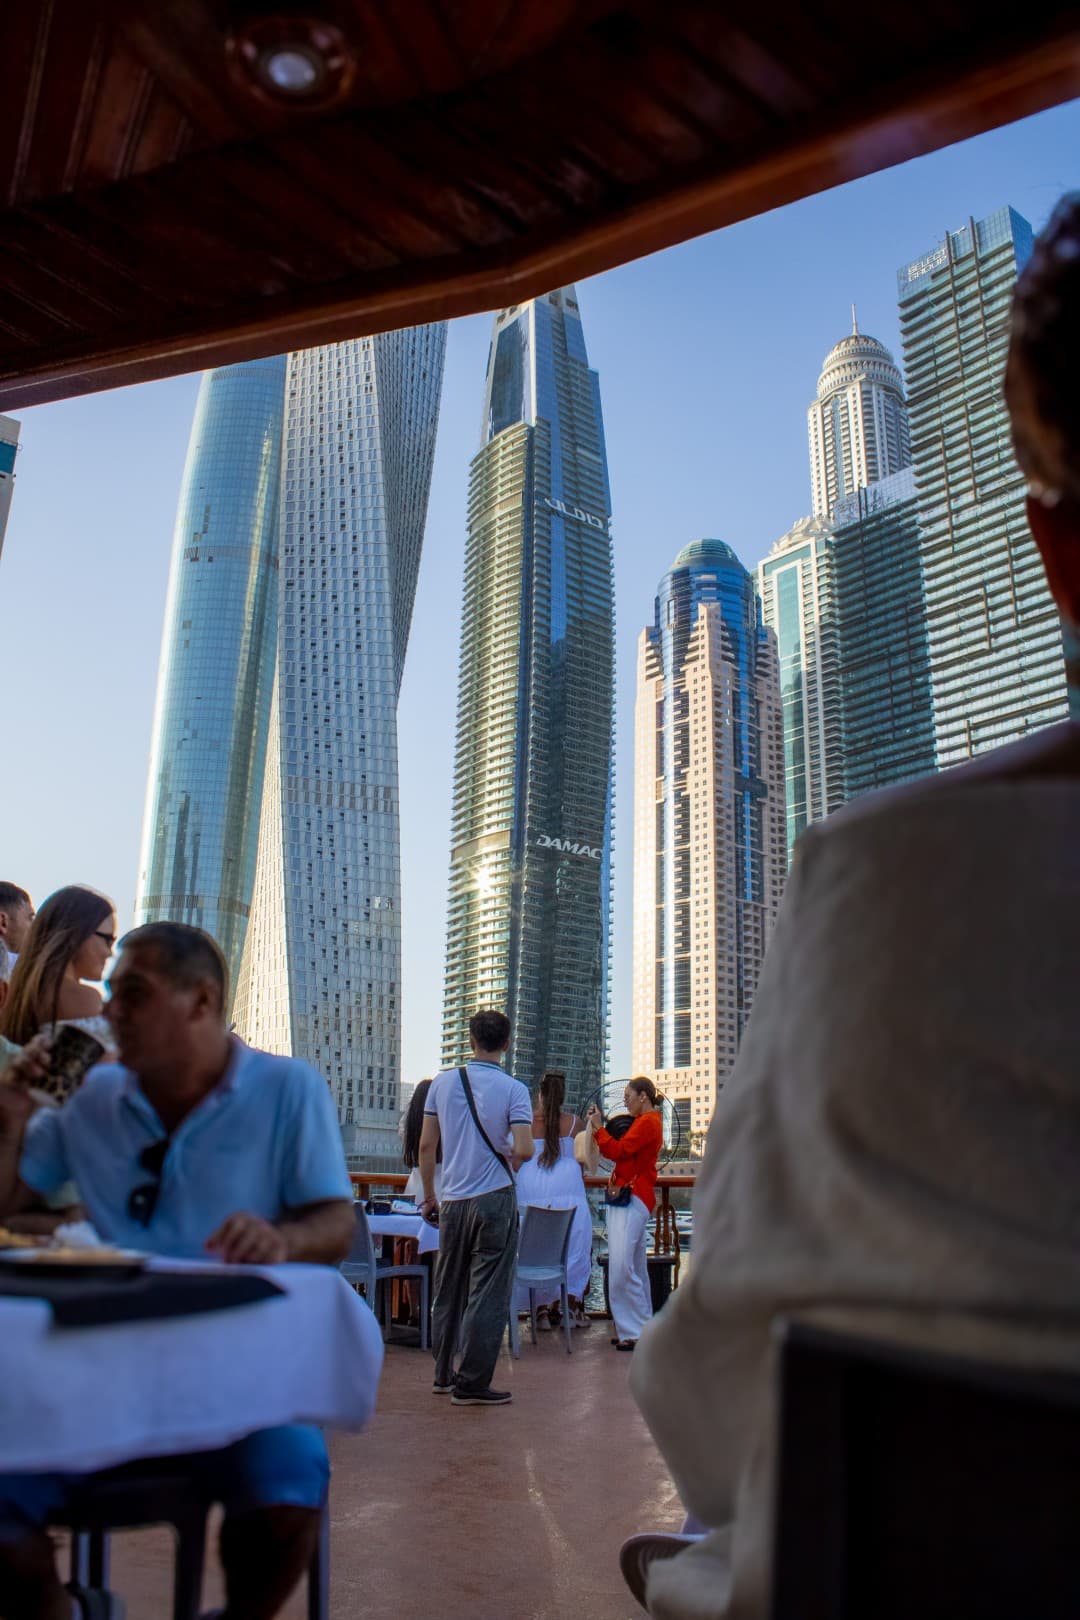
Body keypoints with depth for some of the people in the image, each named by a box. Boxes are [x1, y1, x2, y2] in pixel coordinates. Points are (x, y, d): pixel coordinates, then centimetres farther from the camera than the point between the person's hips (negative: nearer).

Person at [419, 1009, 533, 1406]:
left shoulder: (443, 1082, 1)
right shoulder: (513, 1090, -8)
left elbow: (426, 1145, 3)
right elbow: (523, 1151, -18)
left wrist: (429, 1195, 13)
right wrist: (505, 1151, 5)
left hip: (452, 1201, 4)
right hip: (494, 1199, -4)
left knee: (448, 1290, 16)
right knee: (487, 1294, 3)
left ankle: (444, 1374, 26)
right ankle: (472, 1384, 5)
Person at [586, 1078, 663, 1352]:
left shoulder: (648, 1121, -11)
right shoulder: (641, 1121, 20)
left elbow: (619, 1151, -18)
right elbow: (617, 1151, 17)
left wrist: (598, 1127, -10)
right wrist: (597, 1126, 8)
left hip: (633, 1198, -11)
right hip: (624, 1196, 11)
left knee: (621, 1267, -15)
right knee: (635, 1267, 13)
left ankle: (635, 1332, -11)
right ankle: (641, 1328, 19)